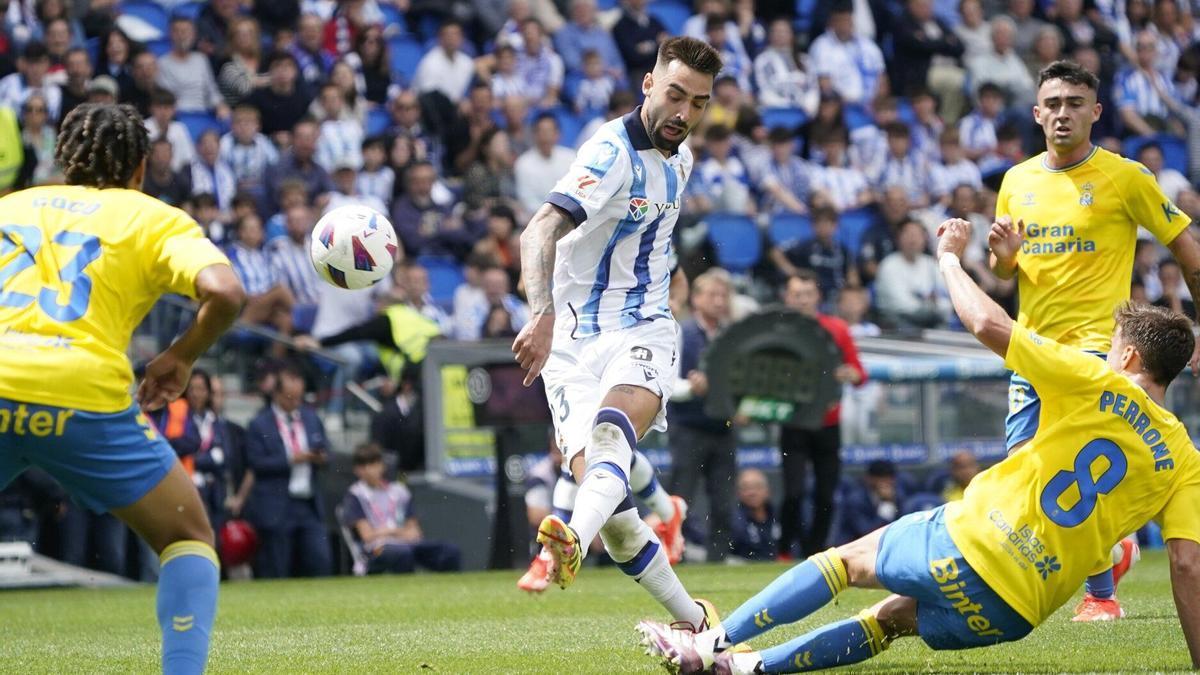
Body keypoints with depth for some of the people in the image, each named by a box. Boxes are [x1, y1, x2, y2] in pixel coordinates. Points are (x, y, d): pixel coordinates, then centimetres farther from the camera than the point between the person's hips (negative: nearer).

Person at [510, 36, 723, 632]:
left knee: (612, 430, -32)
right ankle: (694, 620, 4)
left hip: (641, 332, 3)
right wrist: (543, 314, -47)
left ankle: (573, 540, -59)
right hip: (575, 340, -3)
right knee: (610, 507, -13)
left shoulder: (679, 158, 9)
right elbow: (540, 231, -32)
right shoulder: (613, 152, -15)